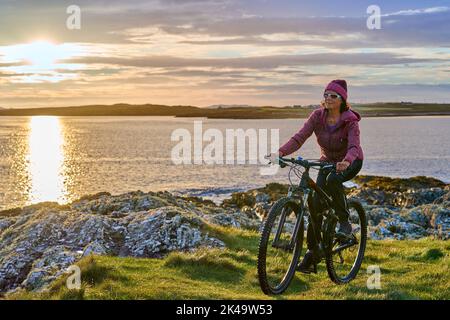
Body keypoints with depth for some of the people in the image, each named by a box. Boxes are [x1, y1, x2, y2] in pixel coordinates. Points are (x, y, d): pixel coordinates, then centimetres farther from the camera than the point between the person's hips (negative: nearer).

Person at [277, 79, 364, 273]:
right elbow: (299, 137, -24)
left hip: (350, 162, -4)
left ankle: (344, 222, -16)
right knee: (316, 204, -9)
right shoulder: (318, 116, -14)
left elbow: (354, 147, -37)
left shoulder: (350, 121, -23)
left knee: (332, 180, -37)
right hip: (328, 161, 4)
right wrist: (281, 152, -41)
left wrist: (345, 161, -59)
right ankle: (313, 252, 2)